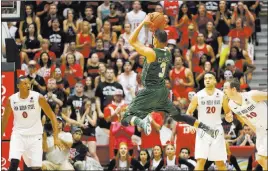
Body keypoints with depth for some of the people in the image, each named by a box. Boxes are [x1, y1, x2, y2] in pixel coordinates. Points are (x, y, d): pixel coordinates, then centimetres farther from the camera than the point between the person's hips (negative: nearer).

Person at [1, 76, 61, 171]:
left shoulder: (38, 97, -12)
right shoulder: (11, 100, -6)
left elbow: (52, 116, -7)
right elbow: (5, 119, 10)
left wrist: (56, 137, -14)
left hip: (35, 135, -1)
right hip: (18, 134, 1)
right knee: (14, 162, -19)